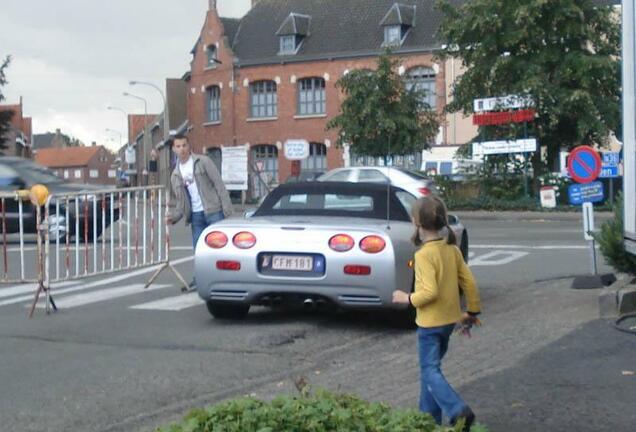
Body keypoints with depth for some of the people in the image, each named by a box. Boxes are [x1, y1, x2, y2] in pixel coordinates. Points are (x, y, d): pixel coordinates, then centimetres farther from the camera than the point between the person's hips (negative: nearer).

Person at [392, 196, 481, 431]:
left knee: (430, 371, -2)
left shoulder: (424, 255, -20)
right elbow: (469, 282, 5)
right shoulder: (452, 249, 2)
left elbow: (430, 291, -26)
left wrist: (408, 298, -10)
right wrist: (472, 311, 16)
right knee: (430, 367, 19)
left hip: (430, 322, -8)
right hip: (449, 319, 8)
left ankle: (459, 411, -17)